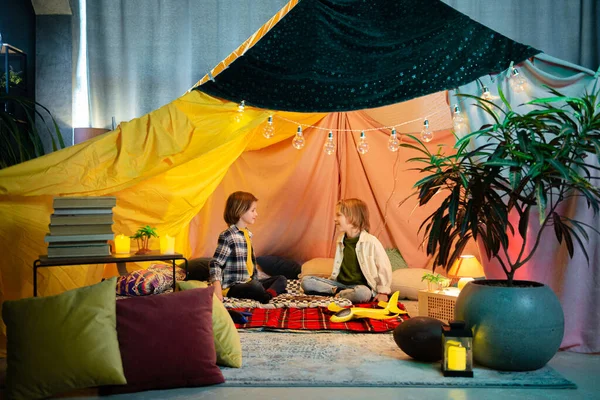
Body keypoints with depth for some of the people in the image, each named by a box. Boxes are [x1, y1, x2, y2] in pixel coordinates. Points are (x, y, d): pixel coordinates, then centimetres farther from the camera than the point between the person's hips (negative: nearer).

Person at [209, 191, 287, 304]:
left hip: (249, 282, 10)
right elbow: (215, 264, -17)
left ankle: (269, 294, -28)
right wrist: (217, 289, -27)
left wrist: (255, 278, 14)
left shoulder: (247, 234, 16)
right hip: (232, 286, -10)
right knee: (256, 286, -40)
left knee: (281, 279, -1)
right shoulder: (227, 236, -12)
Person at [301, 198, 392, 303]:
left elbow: (384, 267, -6)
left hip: (361, 285, -5)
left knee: (363, 293, -43)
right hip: (340, 283, 5)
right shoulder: (340, 241, 12)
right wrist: (332, 280, 13)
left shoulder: (371, 242, -9)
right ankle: (337, 291, -21)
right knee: (305, 281, -14)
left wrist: (383, 292, -6)